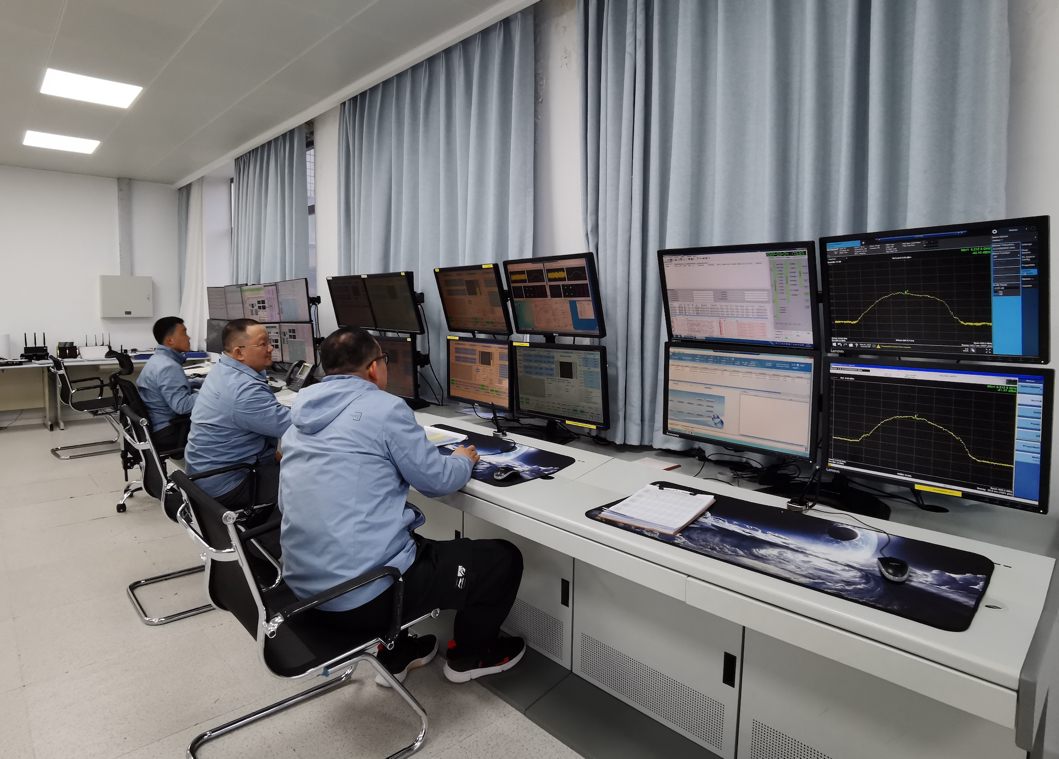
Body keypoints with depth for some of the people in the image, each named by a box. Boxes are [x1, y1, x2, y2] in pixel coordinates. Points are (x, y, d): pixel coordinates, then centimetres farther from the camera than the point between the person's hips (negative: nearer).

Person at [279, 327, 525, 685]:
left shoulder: (302, 414, 9)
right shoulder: (385, 408, -14)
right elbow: (438, 480, -7)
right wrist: (464, 460, 15)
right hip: (365, 597, -9)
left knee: (412, 540, 37)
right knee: (504, 559, 6)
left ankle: (395, 654, 38)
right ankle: (469, 656, 29)